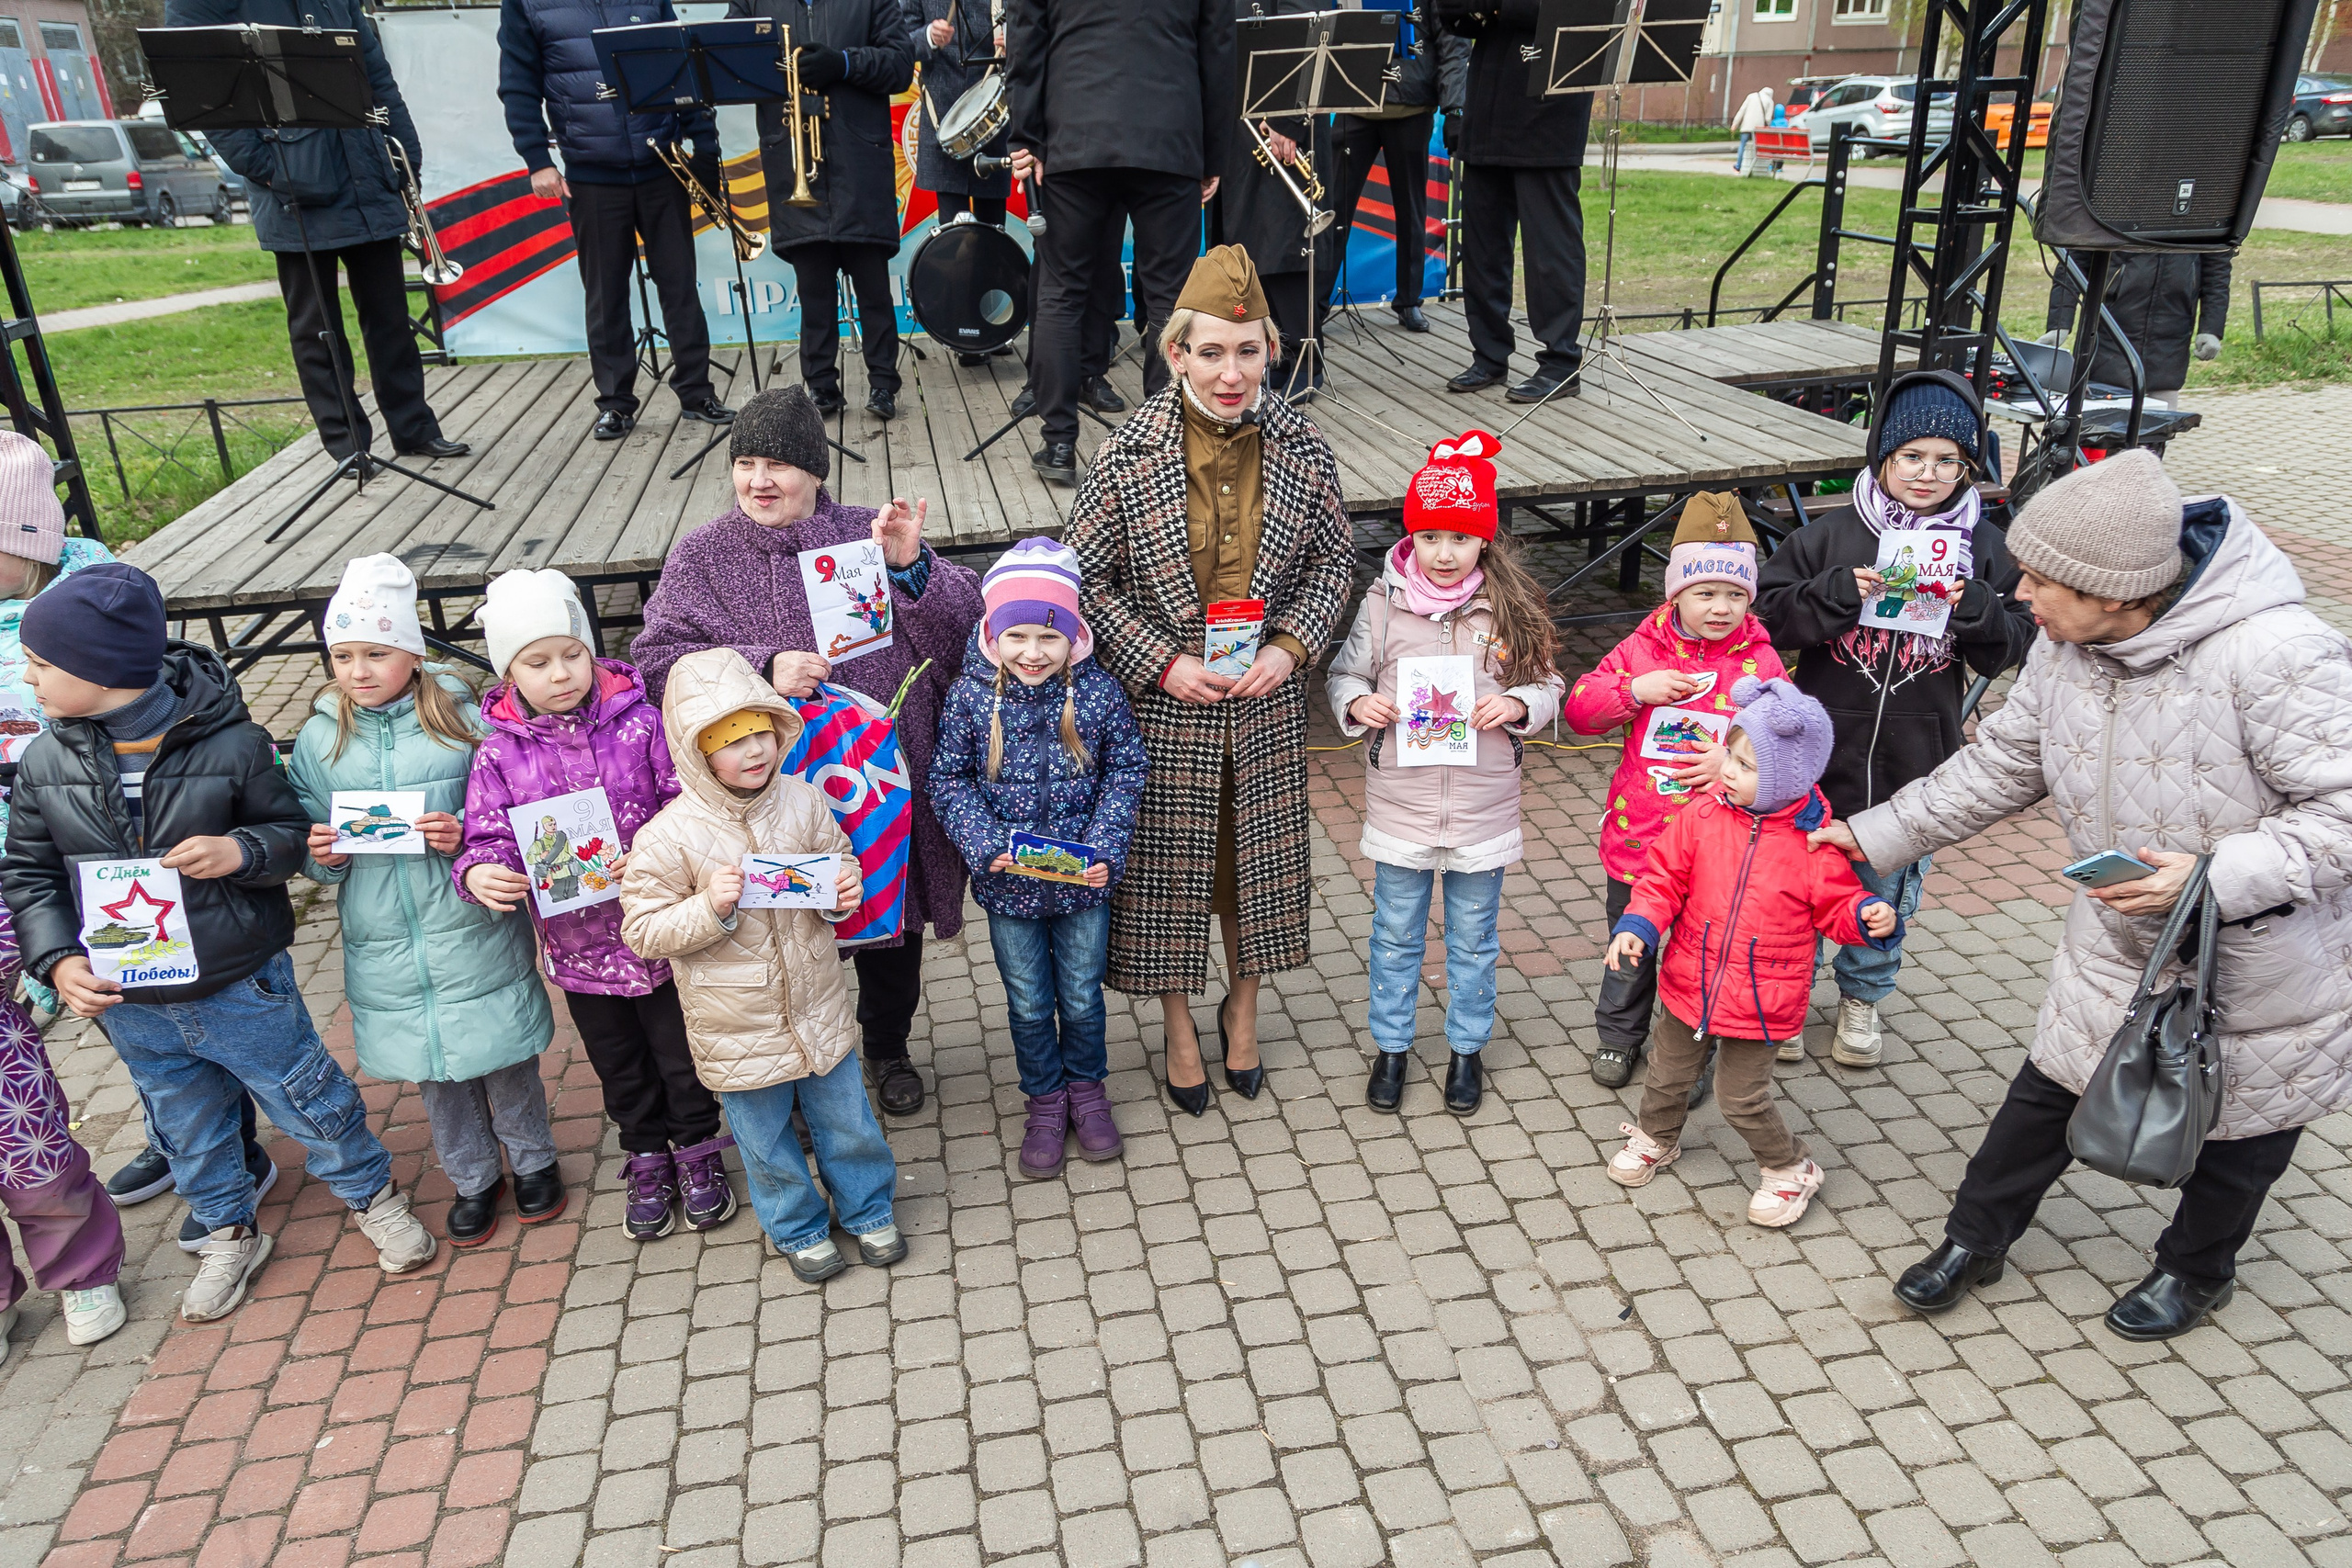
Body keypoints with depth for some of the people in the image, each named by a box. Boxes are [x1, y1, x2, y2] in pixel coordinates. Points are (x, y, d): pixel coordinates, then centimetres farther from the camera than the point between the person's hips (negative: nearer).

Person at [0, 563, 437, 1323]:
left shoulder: (230, 743, -17)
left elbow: (293, 830, -5)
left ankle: (374, 1198, 36)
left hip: (243, 989, -4)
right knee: (189, 1131, 22)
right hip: (131, 1009, 4)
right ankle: (229, 1236, 45)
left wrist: (242, 851, -26)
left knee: (312, 1106, 10)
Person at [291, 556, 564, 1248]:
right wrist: (322, 855, -11)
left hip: (474, 930, -3)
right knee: (433, 1070, 16)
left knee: (505, 1056, 10)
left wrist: (466, 836, -22)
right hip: (384, 947, 3)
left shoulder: (463, 720, -7)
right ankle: (473, 1178, 36)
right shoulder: (319, 737, 1)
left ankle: (533, 1160, 34)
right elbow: (307, 844, 10)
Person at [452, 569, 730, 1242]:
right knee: (621, 1067, 20)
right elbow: (488, 837, -5)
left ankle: (699, 1152, 38)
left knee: (682, 1056, 15)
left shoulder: (639, 723, -12)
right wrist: (480, 873, -27)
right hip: (580, 945, 2)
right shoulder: (500, 754, -6)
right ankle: (648, 1160, 42)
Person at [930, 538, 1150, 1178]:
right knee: (1028, 1004, 16)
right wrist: (986, 844, -18)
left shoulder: (1098, 691, -12)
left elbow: (1127, 769, -3)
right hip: (1008, 883, 0)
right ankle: (1045, 1102, 39)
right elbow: (948, 778, -5)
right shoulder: (971, 695, -12)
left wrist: (1105, 848, -14)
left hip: (1084, 882, 0)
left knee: (1082, 996, 18)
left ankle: (1087, 1089, 43)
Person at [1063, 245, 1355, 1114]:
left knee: (1256, 857, 16)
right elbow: (1084, 575, -8)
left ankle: (1242, 1007, 42)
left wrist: (1291, 645, -11)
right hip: (1163, 703, -2)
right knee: (1166, 866, 11)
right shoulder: (1131, 451, -13)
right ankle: (1180, 1028, 34)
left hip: (1268, 703, 2)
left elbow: (1334, 559, 5)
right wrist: (1163, 662, -16)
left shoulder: (1300, 446, -6)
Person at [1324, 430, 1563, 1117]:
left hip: (1482, 809, 0)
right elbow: (1344, 675, 3)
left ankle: (1467, 1048, 36)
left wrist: (1518, 706, -18)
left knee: (1473, 941, 16)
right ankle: (1391, 1047, 34)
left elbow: (1549, 687, 2)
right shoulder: (1383, 603, -8)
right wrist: (1358, 703, -18)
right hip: (1400, 805, 0)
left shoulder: (1513, 609, -6)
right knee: (1396, 936, 15)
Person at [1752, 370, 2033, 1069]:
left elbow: (2016, 646, 0)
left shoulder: (1984, 548, -1)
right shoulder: (1832, 534, -6)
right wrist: (1841, 592, -22)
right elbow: (1770, 615, -8)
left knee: (1890, 889, 16)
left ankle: (1862, 997, 39)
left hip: (1916, 763, 2)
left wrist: (1972, 608, -18)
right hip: (1823, 752, -1)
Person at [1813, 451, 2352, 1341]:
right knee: (2053, 1083, 14)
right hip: (2119, 935, 5)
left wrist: (2216, 875, -39)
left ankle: (2195, 1271, 46)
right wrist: (1876, 834, 2)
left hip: (2261, 954, -5)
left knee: (2242, 1112, 19)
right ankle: (1976, 1240, 34)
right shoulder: (2068, 644, -11)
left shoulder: (2273, 655, -34)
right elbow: (2005, 764, 2)